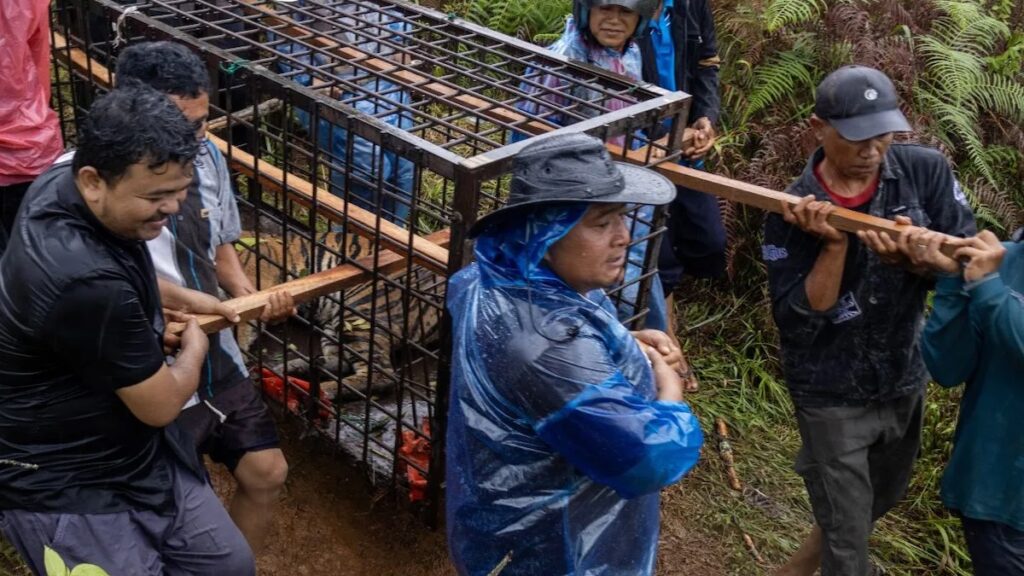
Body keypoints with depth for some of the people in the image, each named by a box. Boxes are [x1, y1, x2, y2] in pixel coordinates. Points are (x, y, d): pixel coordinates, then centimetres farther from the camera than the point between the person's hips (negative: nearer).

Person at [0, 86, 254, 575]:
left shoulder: (60, 183, -8)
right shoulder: (86, 282, -37)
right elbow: (162, 404, -21)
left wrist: (183, 300, 10)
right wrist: (194, 346, -1)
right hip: (61, 488, -9)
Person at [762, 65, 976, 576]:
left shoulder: (926, 172, -12)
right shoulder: (793, 213, -19)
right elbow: (795, 324, -21)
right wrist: (834, 246, -32)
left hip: (905, 381, 5)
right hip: (832, 395, -4)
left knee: (883, 498, 30)